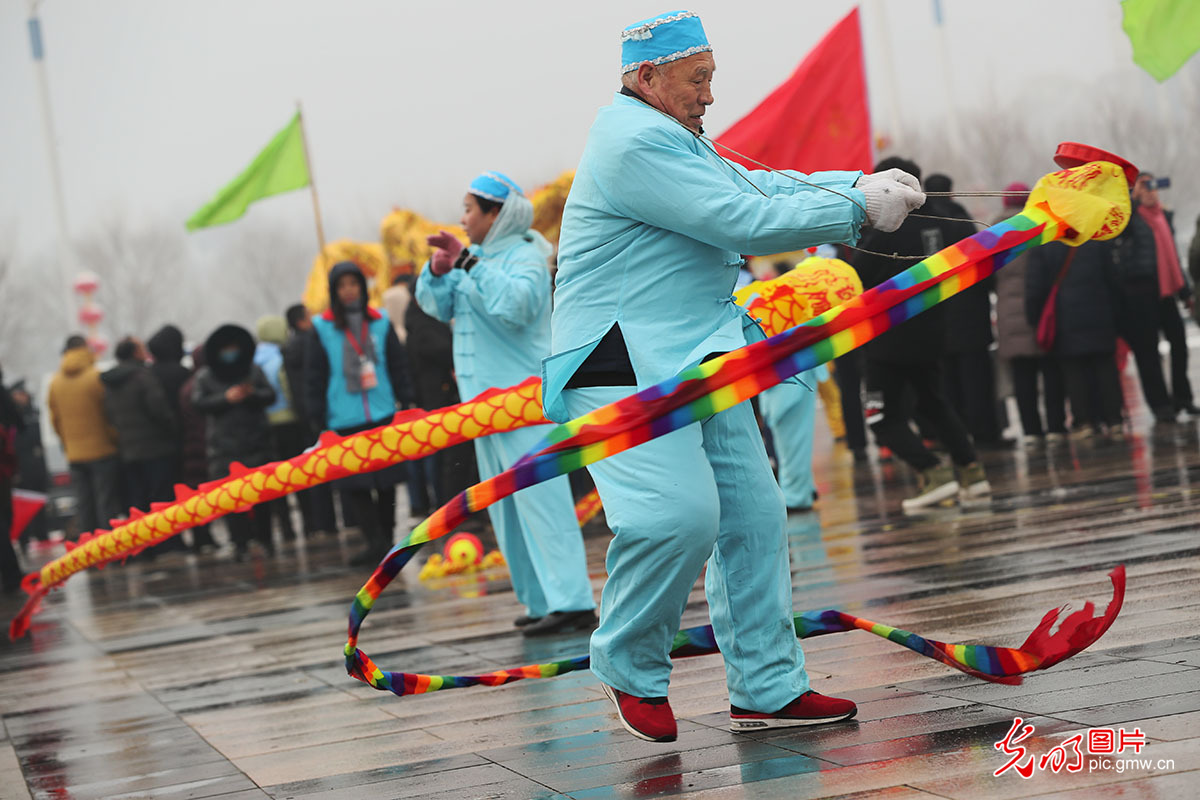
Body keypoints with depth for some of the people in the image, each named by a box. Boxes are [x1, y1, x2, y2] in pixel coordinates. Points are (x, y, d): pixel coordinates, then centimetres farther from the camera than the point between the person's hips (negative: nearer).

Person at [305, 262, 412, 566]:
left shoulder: (380, 323, 7)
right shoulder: (323, 329, 1)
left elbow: (397, 367, 11)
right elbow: (314, 377, 3)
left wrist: (406, 402, 5)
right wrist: (317, 417, -1)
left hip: (383, 415, 2)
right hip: (346, 421, -2)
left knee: (386, 481, 7)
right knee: (356, 483, -8)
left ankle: (386, 538, 19)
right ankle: (375, 541, -9)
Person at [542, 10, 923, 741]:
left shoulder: (676, 138, 19)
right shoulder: (634, 143, -17)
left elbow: (755, 186, 19)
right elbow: (746, 222, -21)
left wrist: (859, 182, 4)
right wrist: (860, 208, -14)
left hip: (698, 358, 11)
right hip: (625, 370, -11)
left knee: (754, 512, 5)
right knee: (681, 512, -22)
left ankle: (766, 688, 10)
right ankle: (628, 666, 0)